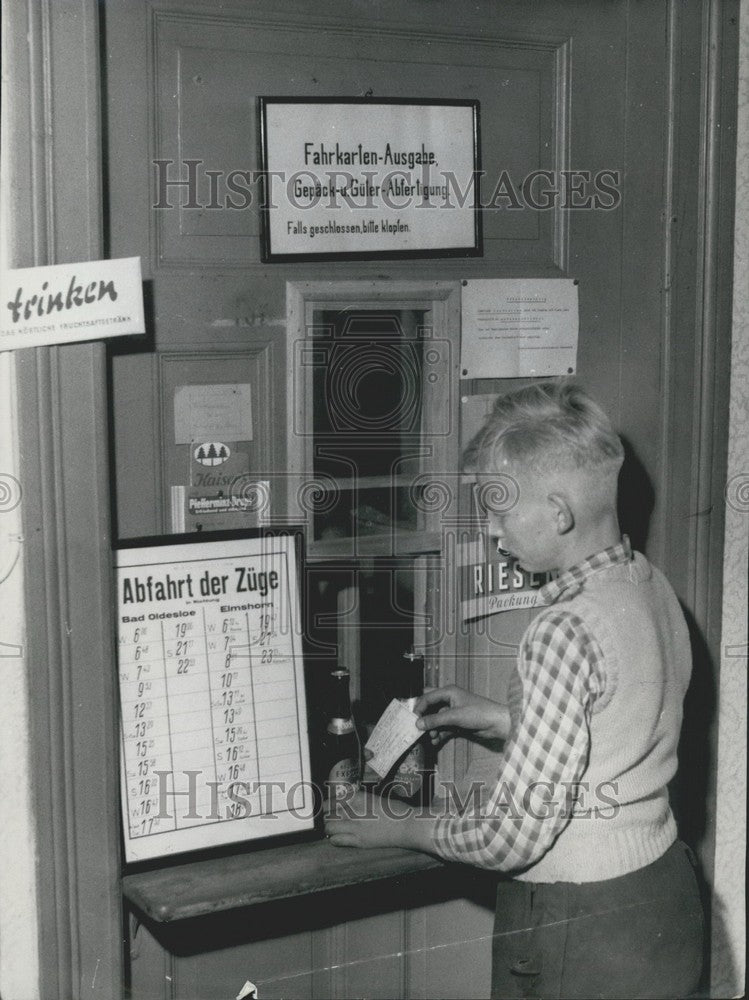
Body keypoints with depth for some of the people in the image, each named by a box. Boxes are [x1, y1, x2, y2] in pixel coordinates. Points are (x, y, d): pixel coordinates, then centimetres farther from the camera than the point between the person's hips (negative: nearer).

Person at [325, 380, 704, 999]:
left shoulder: (567, 630, -26)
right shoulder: (652, 587, 1)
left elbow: (513, 837, -23)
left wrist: (396, 828, -8)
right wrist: (502, 721, 13)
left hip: (582, 940, -9)